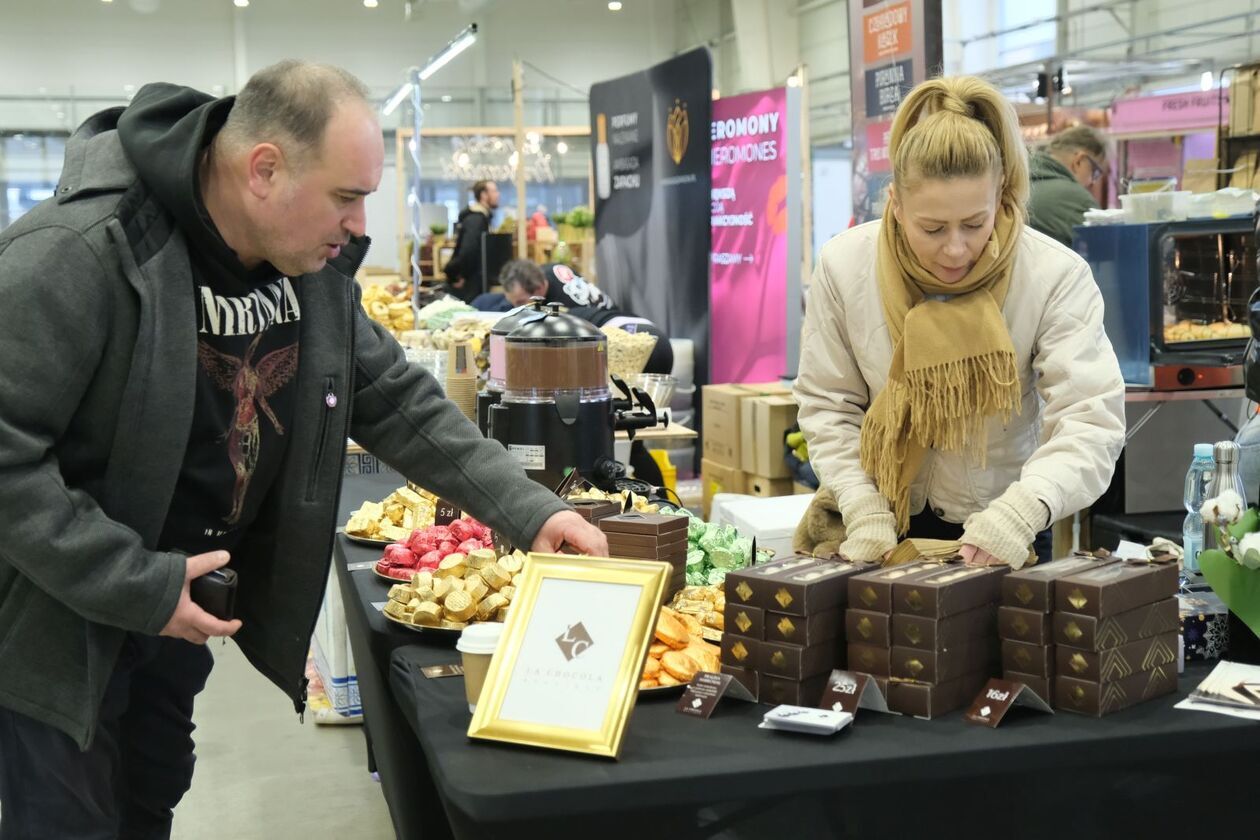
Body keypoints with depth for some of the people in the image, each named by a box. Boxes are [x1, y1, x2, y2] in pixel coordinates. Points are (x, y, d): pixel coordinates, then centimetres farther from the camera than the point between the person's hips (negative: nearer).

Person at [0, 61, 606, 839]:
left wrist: (528, 510, -7)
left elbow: (396, 401, 2)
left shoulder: (314, 264, -5)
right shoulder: (78, 254, -29)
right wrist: (135, 586, -28)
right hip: (63, 620, -7)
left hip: (181, 600, 7)